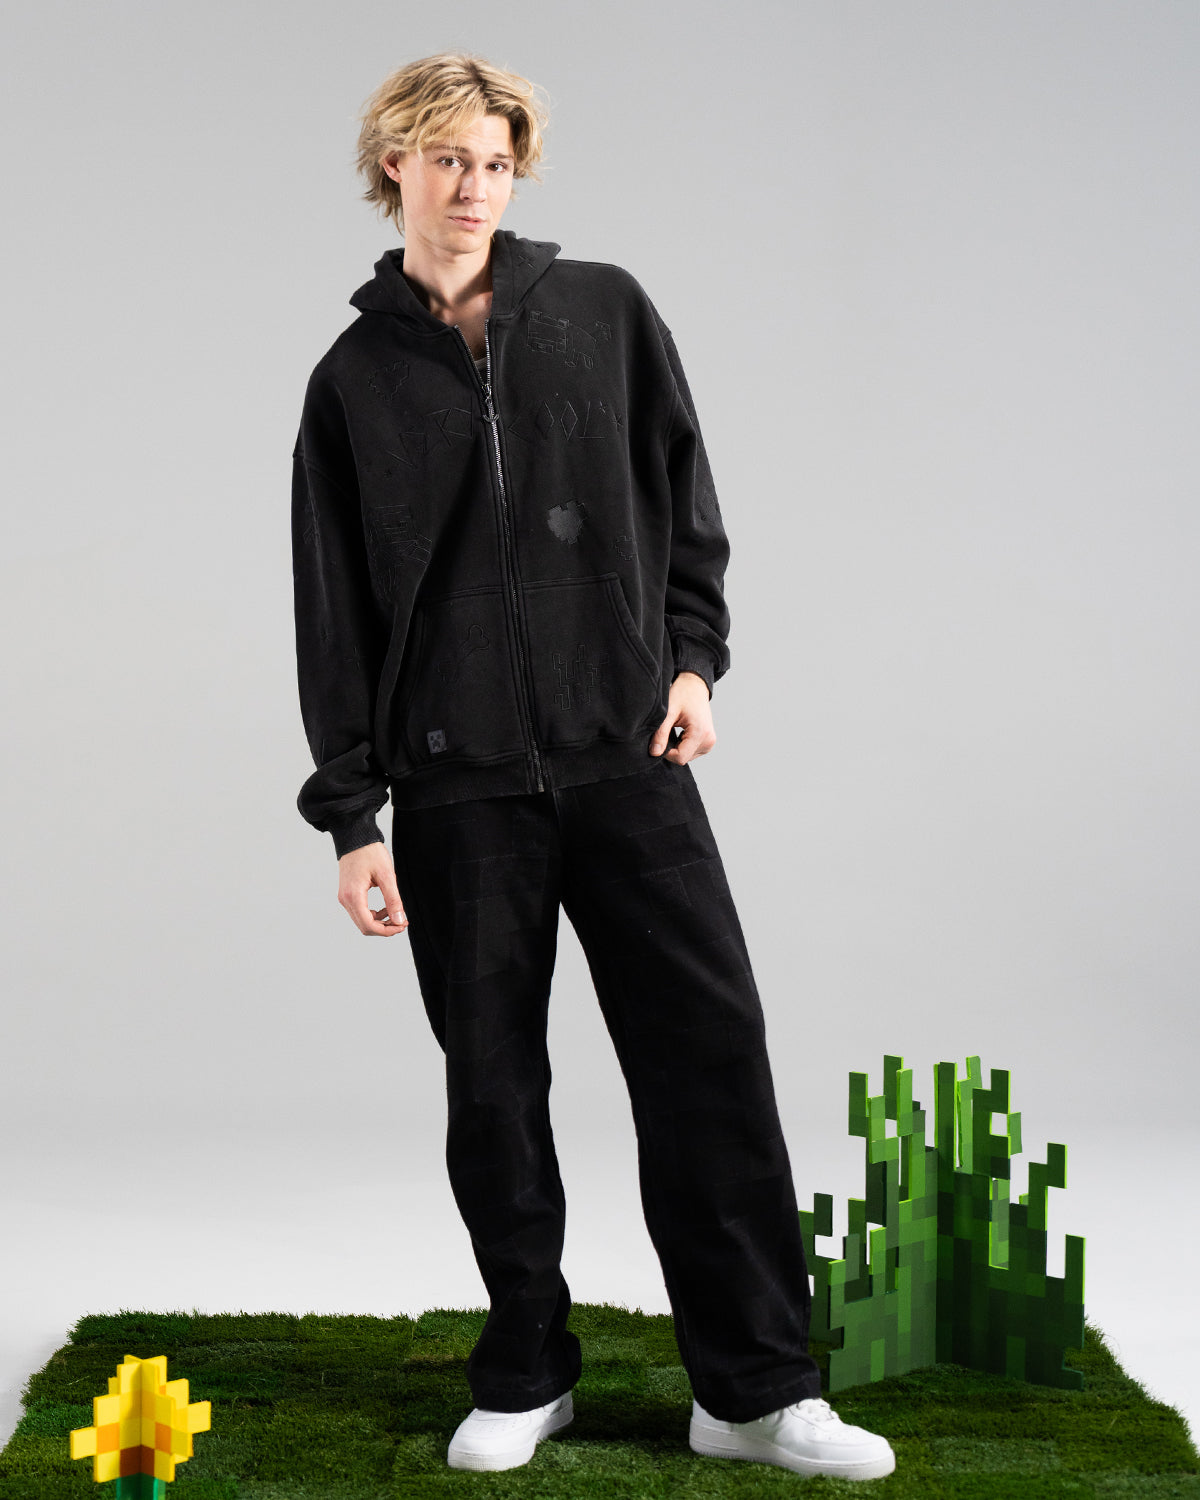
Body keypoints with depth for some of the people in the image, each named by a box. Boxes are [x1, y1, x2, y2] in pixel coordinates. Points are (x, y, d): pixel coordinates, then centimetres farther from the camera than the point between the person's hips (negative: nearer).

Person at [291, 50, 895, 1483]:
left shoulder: (605, 313, 7)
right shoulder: (356, 379, 6)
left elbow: (684, 496, 13)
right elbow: (333, 609, 4)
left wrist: (691, 656, 0)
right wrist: (351, 814, 0)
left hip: (628, 758, 0)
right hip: (457, 786, 0)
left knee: (710, 1054, -2)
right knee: (492, 1085, 5)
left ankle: (756, 1388, 7)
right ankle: (525, 1378, 21)